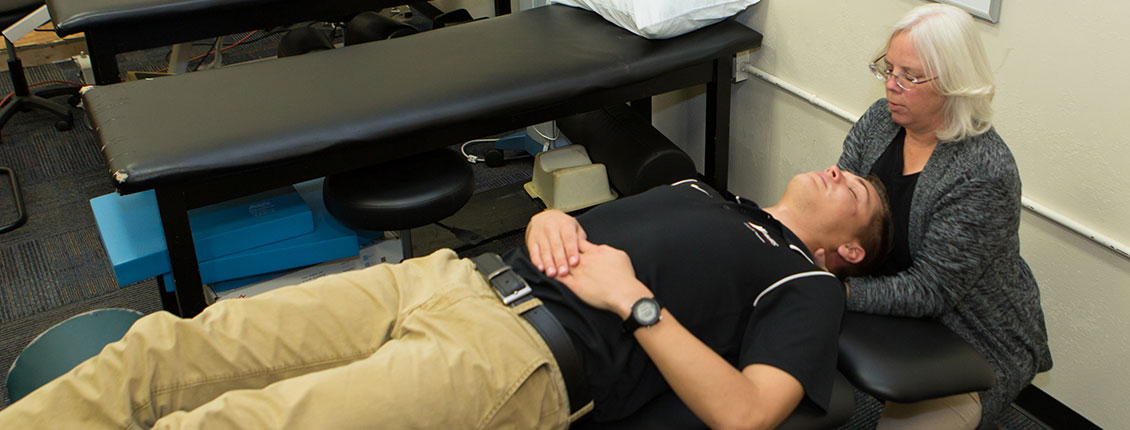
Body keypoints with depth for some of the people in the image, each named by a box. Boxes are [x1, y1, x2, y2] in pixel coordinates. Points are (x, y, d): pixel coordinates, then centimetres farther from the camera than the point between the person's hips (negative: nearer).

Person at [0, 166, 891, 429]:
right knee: (161, 352, -6)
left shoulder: (807, 284, 10)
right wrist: (552, 221, 6)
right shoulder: (699, 191, 30)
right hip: (450, 278, 7)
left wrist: (635, 301, -9)